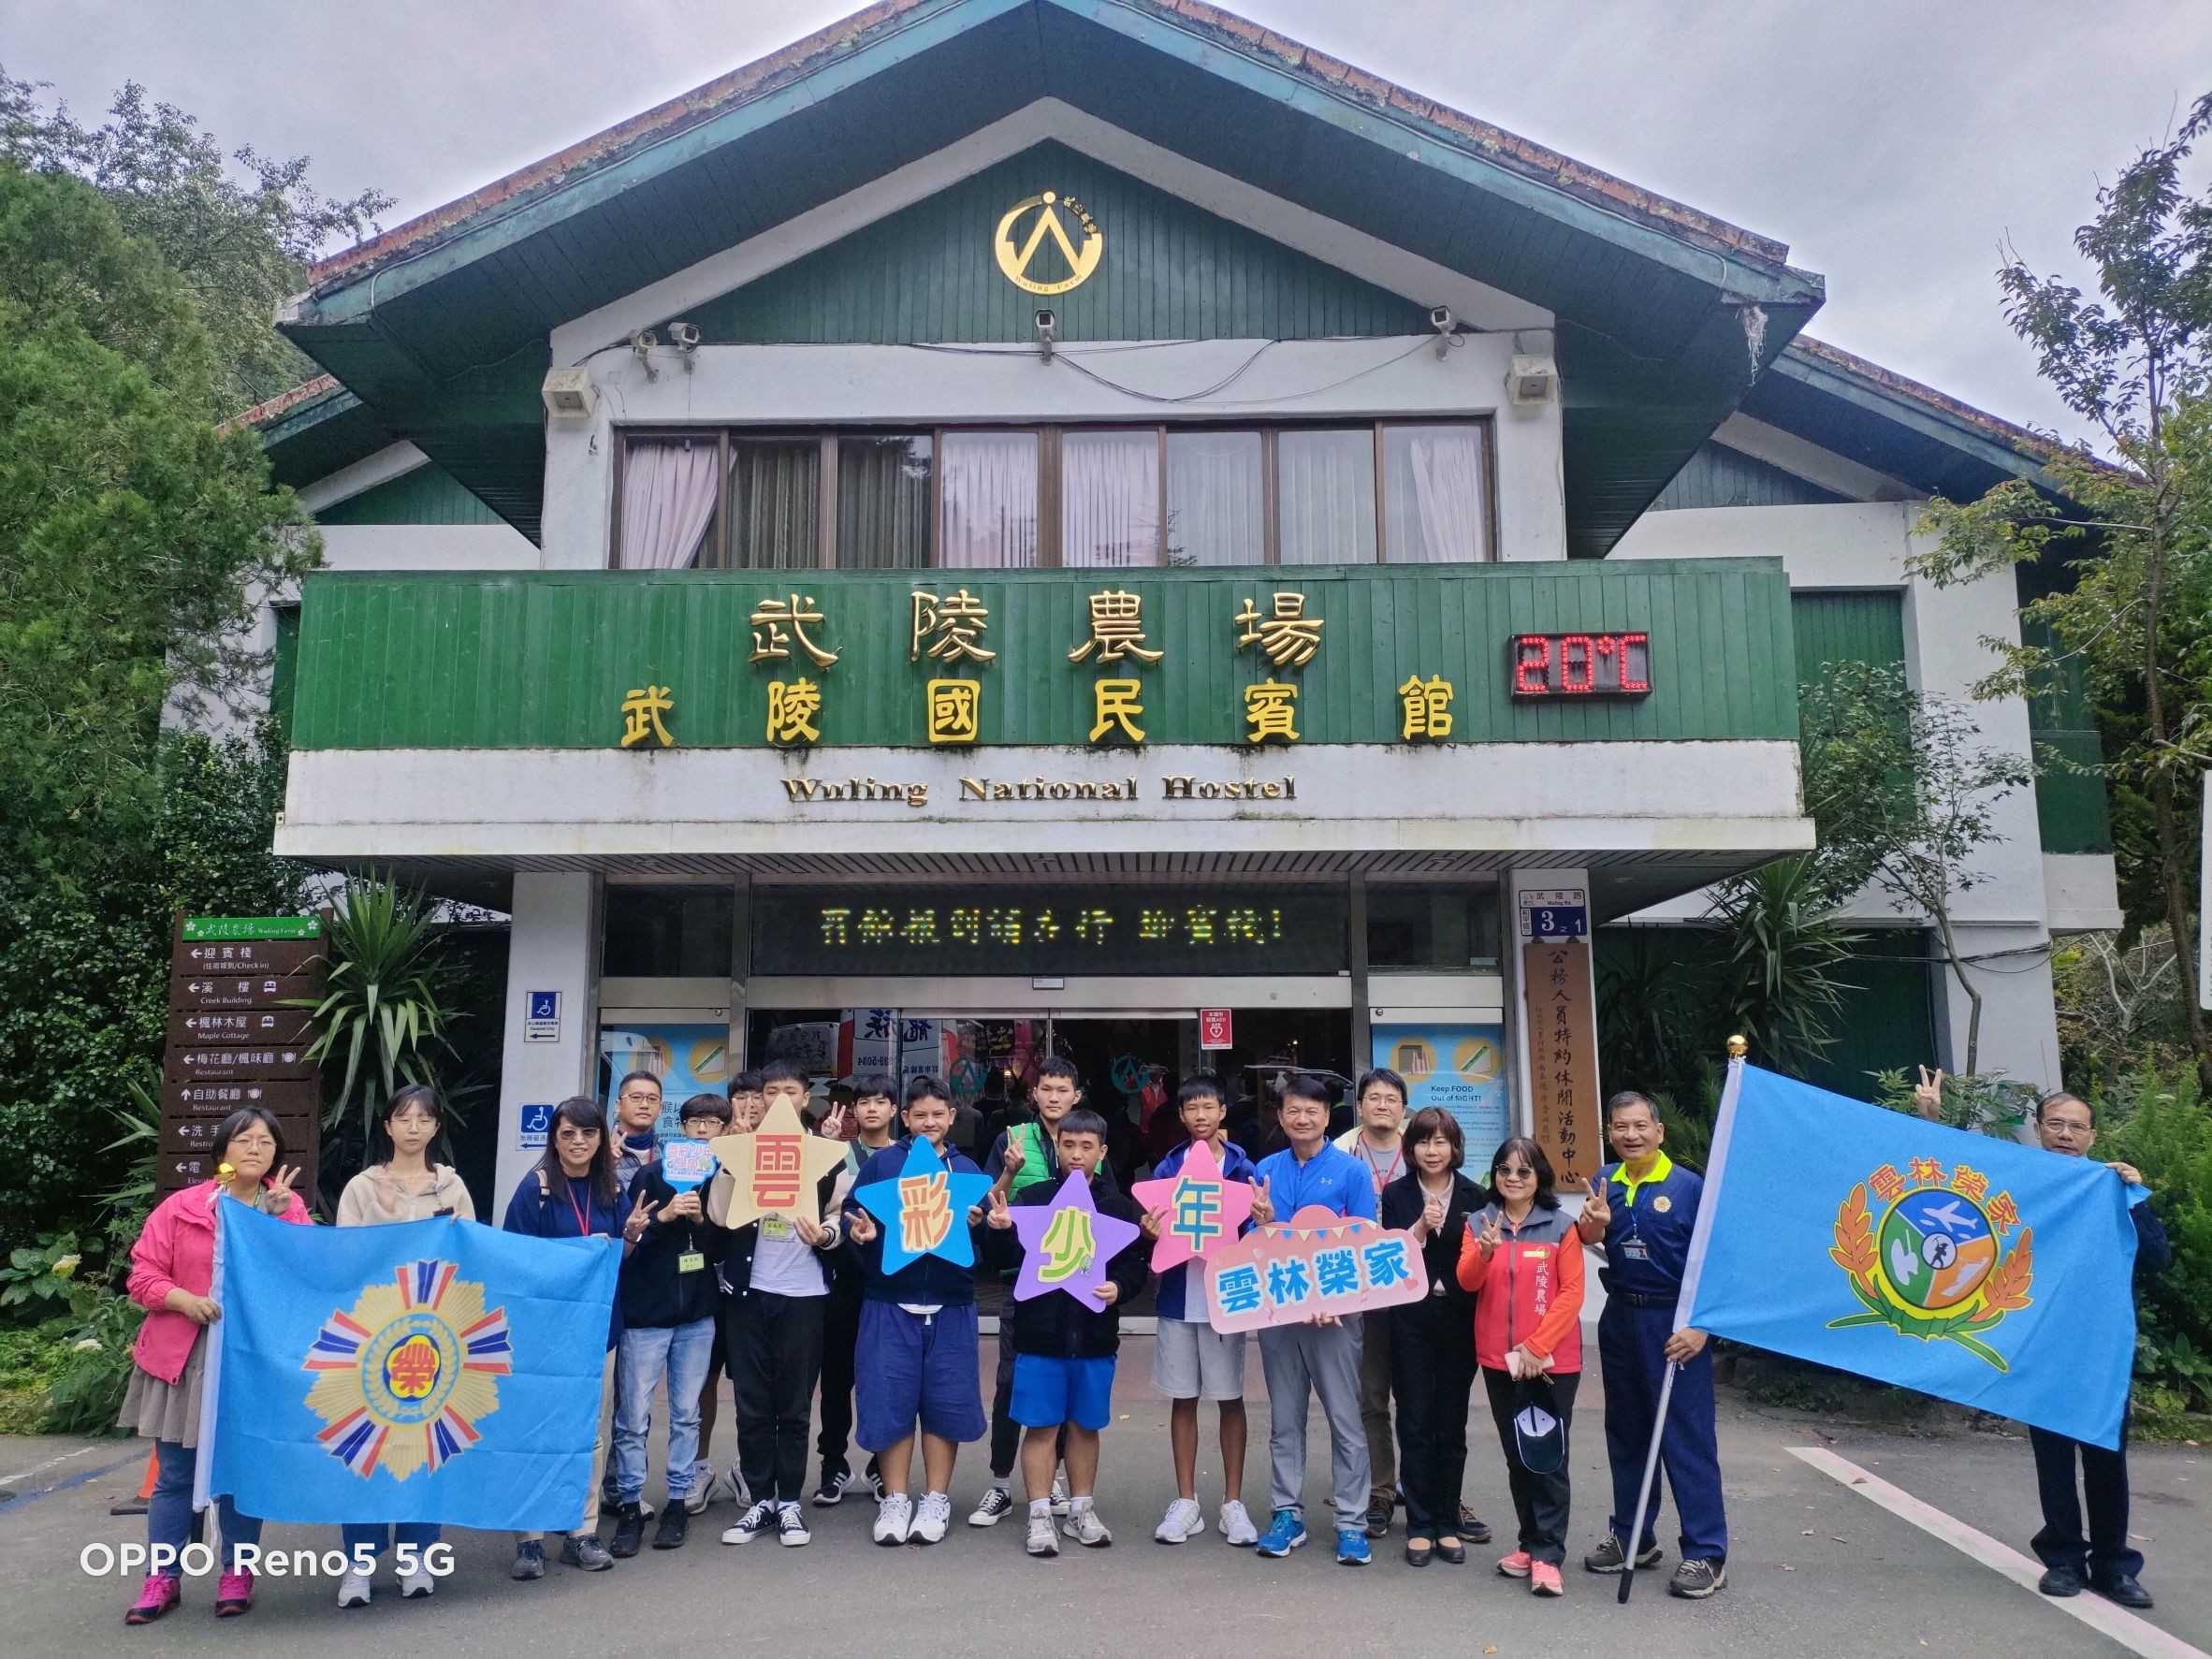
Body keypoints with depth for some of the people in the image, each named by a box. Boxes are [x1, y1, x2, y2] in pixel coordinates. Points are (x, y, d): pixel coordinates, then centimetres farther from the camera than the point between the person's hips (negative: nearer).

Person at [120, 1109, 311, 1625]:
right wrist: (185, 1299, -17)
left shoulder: (289, 1209, 1)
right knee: (174, 1475, 6)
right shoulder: (180, 1208, 0)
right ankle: (162, 1578, 19)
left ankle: (236, 1574, 20)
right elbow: (143, 1277, 0)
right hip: (184, 1357, 0)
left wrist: (278, 1214, -20)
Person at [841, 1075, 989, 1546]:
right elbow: (850, 1217, -2)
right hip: (890, 1302, -1)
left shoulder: (967, 1170, 9)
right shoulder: (881, 1163, 3)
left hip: (950, 1304, 2)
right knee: (890, 1400, 1)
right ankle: (895, 1500, 16)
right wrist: (859, 1232, -23)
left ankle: (936, 1500, 18)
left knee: (946, 1401, 4)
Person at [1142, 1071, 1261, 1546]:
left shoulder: (1242, 1166, -1)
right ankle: (1186, 1502, 20)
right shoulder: (1166, 1168, 4)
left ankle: (1233, 1503, 18)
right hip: (1178, 1297, 2)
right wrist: (1150, 1231, -15)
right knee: (1182, 1399, 9)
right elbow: (1153, 1230, 7)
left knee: (1230, 1399, 6)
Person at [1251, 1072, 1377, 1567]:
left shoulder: (1351, 1171, -4)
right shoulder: (1266, 1170, 5)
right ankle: (1287, 1514, 22)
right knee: (1284, 1419, 12)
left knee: (1345, 1419, 2)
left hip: (1334, 1308, -3)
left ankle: (1352, 1522, 11)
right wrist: (1262, 1223, -14)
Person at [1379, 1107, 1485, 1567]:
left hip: (1459, 1320, 1)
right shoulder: (1396, 1195, 3)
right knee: (1415, 1423, 3)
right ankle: (1420, 1526, 11)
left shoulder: (1473, 1197, 4)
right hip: (1411, 1320, -1)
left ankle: (1447, 1524, 18)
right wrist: (1422, 1226, -17)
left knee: (1451, 1424, 7)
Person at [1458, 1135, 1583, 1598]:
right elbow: (1467, 1281, -7)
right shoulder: (1478, 1223, 4)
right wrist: (1485, 1251, -28)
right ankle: (1530, 1543, 24)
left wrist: (1536, 1346, -13)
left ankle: (1547, 1556, 1)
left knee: (1548, 1457, -4)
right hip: (1499, 1360, 3)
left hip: (1551, 1360, -3)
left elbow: (1572, 1292, -6)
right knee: (1516, 1456, 12)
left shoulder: (1561, 1226, -4)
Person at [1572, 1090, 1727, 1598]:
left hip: (1674, 1322, -5)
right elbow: (1594, 1247, 5)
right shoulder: (1604, 1183, 4)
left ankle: (1706, 1553, 7)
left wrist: (1700, 1326, -16)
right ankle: (1631, 1535, 28)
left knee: (1688, 1438, -2)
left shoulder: (1689, 1185, -9)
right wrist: (1593, 1226, -17)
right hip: (1620, 1318, 5)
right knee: (1626, 1432, 15)